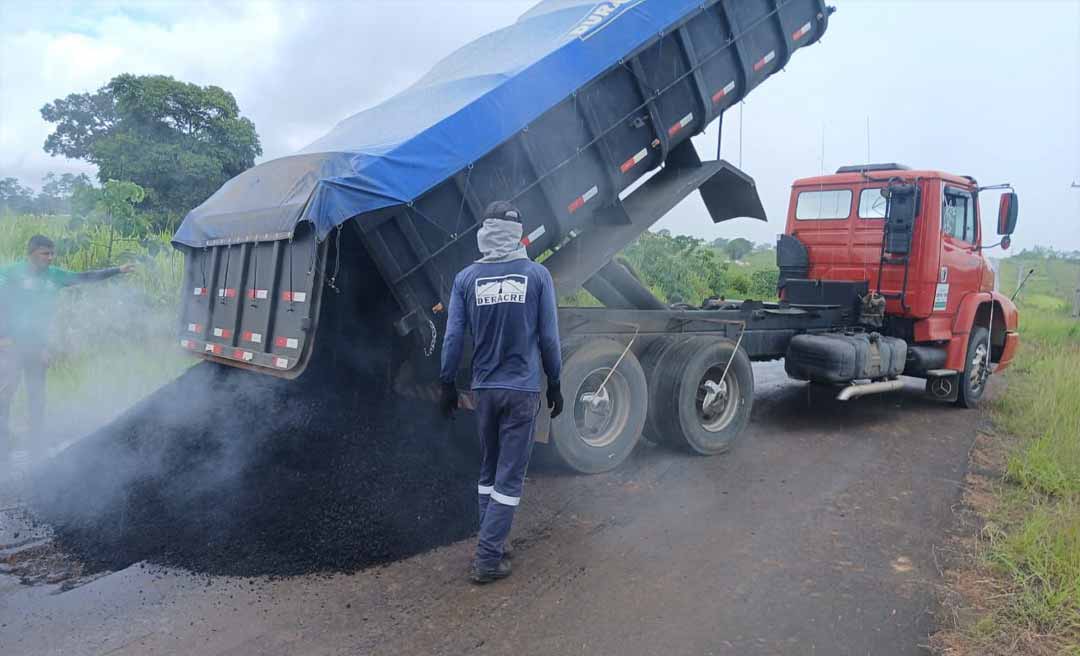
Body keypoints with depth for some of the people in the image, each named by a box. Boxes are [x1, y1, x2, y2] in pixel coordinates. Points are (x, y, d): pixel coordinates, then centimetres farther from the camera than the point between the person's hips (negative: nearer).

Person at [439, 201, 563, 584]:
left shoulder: (466, 278, -2)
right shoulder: (538, 275, -5)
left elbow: (453, 337, -1)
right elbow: (549, 337, -3)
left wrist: (448, 384, 10)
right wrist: (554, 384, 8)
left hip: (485, 389, 3)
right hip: (522, 390, -2)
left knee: (489, 470, 19)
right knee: (510, 476, 3)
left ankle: (492, 544, 24)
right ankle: (487, 558, 4)